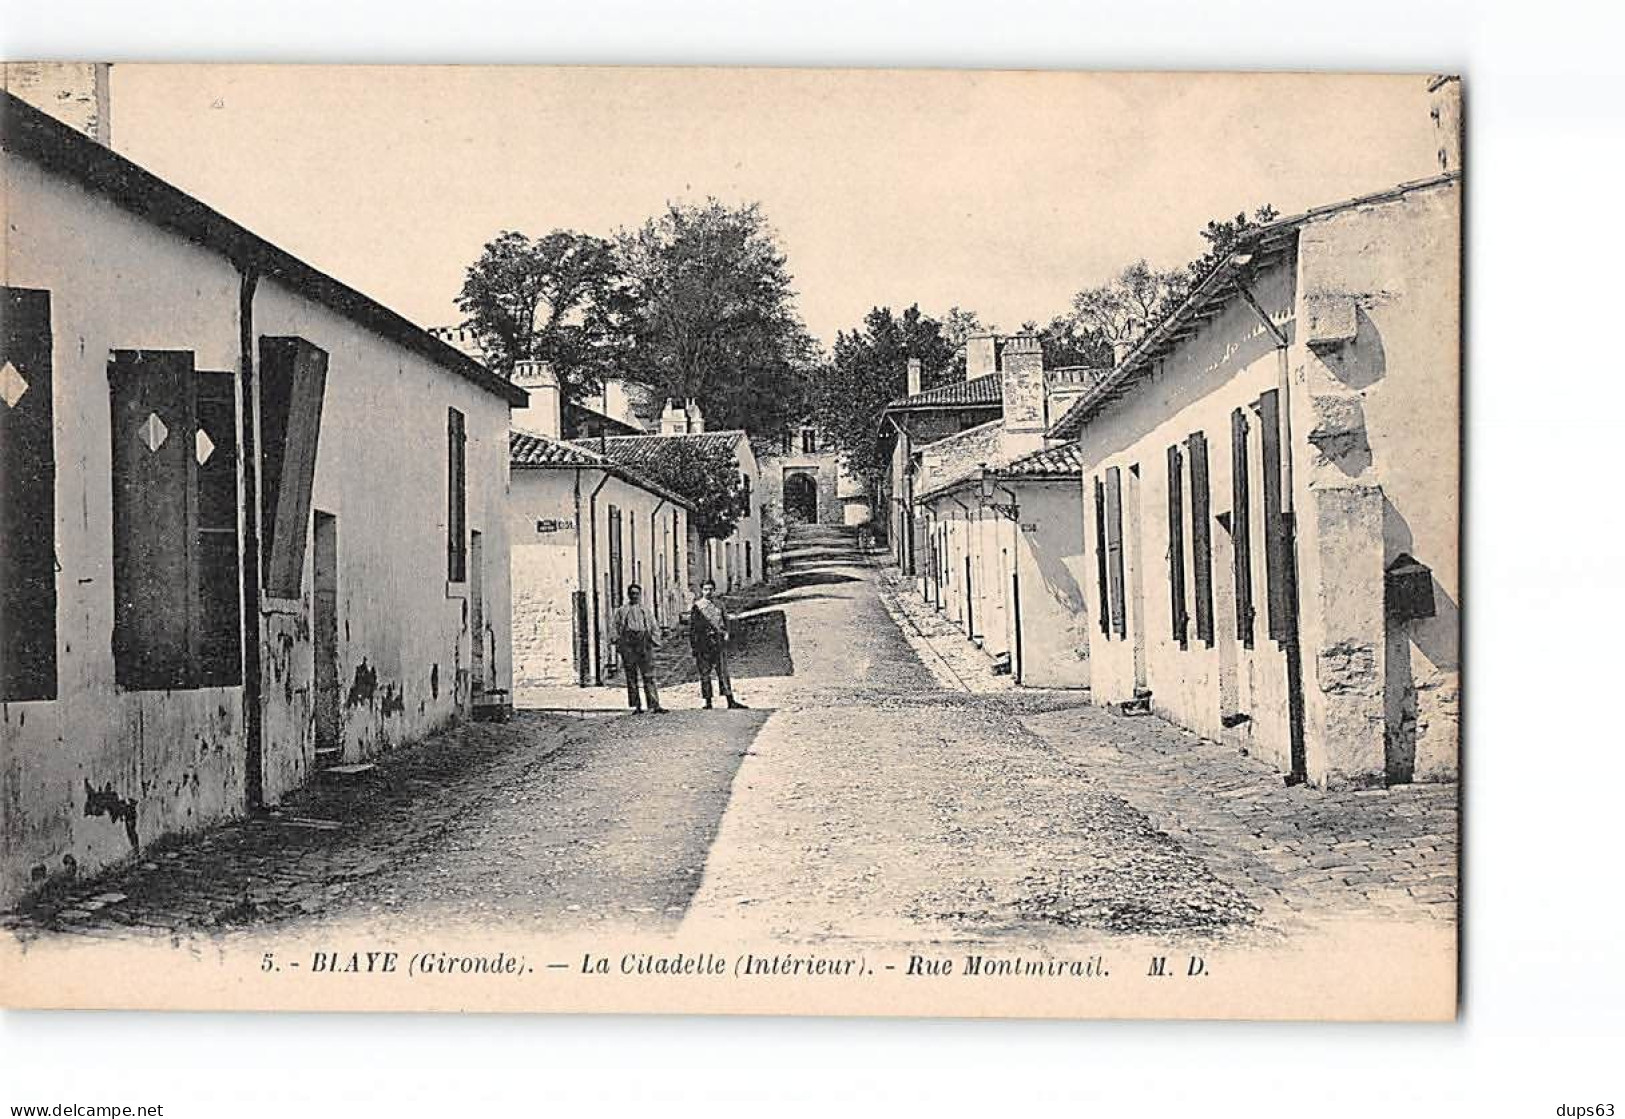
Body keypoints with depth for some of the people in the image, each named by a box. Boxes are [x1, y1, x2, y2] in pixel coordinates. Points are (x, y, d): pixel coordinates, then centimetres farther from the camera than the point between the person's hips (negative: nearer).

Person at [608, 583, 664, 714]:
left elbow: (655, 627, 19)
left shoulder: (646, 610, 21)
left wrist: (655, 640, 5)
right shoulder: (621, 610, 17)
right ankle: (636, 706, 5)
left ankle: (654, 705, -13)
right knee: (631, 676, 0)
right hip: (627, 643, 0)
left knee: (649, 676, -8)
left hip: (644, 643, 0)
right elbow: (613, 624, 9)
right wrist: (615, 639, -6)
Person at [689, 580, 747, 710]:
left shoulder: (719, 605, 13)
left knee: (723, 672, -1)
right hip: (703, 644, -2)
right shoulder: (696, 607, 4)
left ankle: (730, 701, -4)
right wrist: (693, 647, -2)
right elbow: (692, 627, 3)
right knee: (704, 673, 1)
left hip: (719, 642, 2)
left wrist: (725, 633, -1)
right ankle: (708, 701, 7)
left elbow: (726, 621, 19)